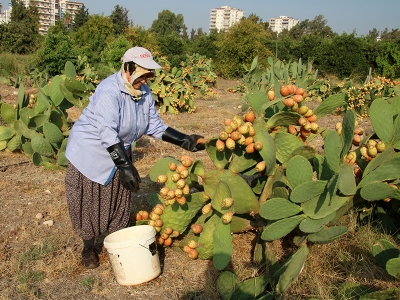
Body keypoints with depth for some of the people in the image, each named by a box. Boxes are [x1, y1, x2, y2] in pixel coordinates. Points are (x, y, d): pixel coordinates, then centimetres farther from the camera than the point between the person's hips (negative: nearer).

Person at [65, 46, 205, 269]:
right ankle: (89, 247, 25)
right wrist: (125, 166, -39)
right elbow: (107, 132, -34)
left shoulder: (145, 93, -5)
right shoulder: (109, 91, -27)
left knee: (119, 201, 12)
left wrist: (185, 141, -11)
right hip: (90, 154, -6)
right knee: (89, 204, 5)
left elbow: (156, 127, -2)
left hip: (119, 153, 6)